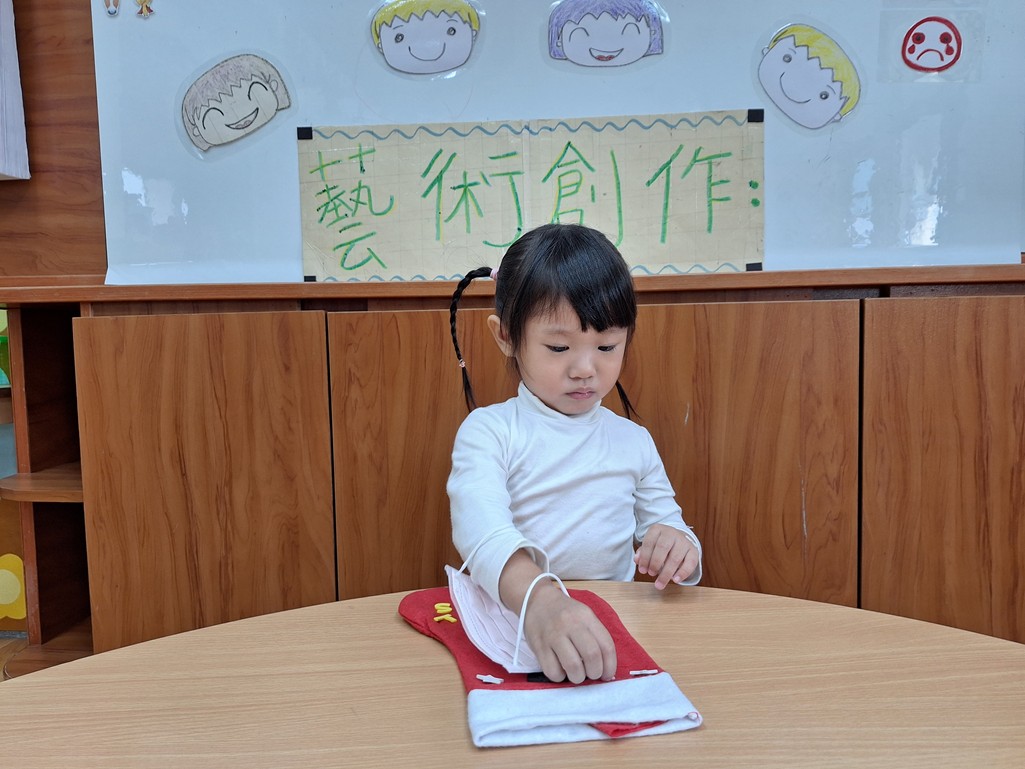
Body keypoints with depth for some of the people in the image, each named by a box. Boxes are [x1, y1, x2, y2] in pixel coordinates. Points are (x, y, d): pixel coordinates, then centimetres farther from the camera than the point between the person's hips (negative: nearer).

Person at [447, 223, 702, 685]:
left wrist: (678, 549, -8)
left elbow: (666, 523, 17)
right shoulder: (488, 431, -2)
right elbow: (481, 527, -19)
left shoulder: (633, 441, 11)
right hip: (509, 618, -3)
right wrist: (537, 597, -39)